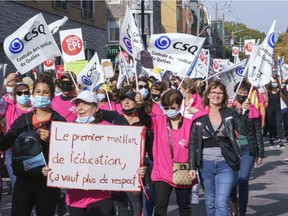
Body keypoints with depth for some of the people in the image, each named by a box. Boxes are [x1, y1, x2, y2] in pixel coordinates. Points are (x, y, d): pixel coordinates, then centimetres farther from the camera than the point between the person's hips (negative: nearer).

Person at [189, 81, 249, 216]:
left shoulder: (230, 113, 3)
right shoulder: (199, 117, 4)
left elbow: (243, 131, -9)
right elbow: (193, 143, 5)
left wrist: (244, 112, -21)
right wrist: (192, 166, -1)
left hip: (226, 164, -2)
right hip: (205, 164, 2)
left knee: (221, 204, -11)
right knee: (210, 204, 14)